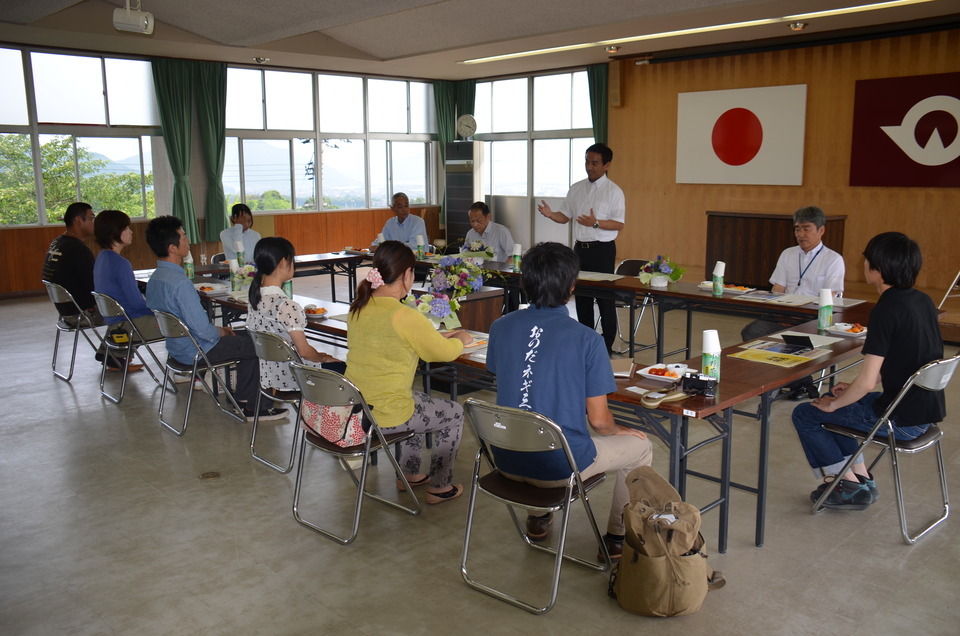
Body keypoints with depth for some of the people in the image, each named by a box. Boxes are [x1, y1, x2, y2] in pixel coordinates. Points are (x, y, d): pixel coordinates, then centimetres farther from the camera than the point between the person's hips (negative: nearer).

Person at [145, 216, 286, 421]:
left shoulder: (155, 277, 2)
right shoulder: (180, 283, -29)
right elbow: (203, 330, -28)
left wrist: (218, 329, 10)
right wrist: (220, 332, -7)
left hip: (176, 345, 10)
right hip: (197, 351, -10)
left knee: (246, 336, 21)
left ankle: (242, 399, 23)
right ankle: (250, 406, 13)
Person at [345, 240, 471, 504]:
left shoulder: (358, 308, 1)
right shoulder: (406, 316, -23)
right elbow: (444, 353, -8)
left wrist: (437, 337, 19)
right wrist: (460, 340, 14)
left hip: (353, 407, 8)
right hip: (384, 415, -8)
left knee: (419, 401, 34)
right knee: (454, 413, 15)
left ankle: (409, 473, 43)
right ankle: (440, 487, 27)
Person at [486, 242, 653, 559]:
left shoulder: (500, 327, -4)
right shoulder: (587, 339, -17)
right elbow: (598, 420, -13)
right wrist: (618, 430, 12)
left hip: (507, 461, 5)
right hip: (559, 466, -5)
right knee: (640, 446, 20)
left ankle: (538, 517, 42)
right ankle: (617, 538, 29)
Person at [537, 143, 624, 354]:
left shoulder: (614, 191, -6)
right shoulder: (576, 189, 9)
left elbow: (619, 224, -10)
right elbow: (565, 216, 12)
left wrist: (595, 223, -25)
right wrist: (550, 214, -9)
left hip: (602, 249, -6)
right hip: (580, 247, 6)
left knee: (605, 297, -2)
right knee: (581, 294, 12)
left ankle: (607, 346, 8)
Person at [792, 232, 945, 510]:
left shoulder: (886, 310, -24)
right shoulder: (922, 300, 3)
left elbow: (867, 383, -25)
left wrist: (833, 404, -6)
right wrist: (853, 388, 15)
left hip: (901, 420, -9)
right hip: (926, 409, 9)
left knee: (805, 414, 6)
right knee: (838, 402, 26)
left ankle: (850, 487, 14)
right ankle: (862, 478, 25)